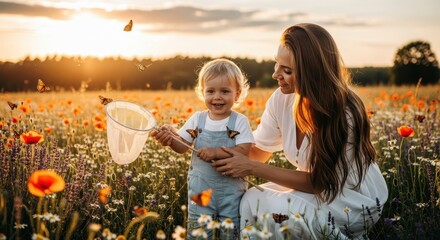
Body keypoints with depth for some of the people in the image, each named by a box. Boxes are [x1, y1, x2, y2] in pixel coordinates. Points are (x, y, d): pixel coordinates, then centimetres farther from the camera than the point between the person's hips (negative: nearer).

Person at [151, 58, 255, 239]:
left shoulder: (240, 122, -8)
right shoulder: (197, 119, 1)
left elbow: (243, 151, -17)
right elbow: (182, 147, 1)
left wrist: (216, 152, -27)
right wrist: (170, 138, -20)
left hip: (231, 190, -2)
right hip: (201, 188, 2)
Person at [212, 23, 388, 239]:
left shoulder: (343, 114, -28)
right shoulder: (282, 99, -10)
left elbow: (318, 182, -22)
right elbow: (258, 152, -2)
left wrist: (253, 168, -24)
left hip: (354, 197, -6)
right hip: (315, 184, 6)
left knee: (266, 210, -23)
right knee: (250, 200, -15)